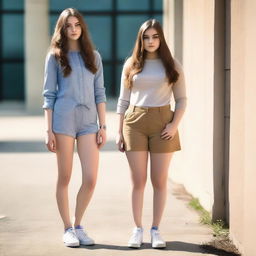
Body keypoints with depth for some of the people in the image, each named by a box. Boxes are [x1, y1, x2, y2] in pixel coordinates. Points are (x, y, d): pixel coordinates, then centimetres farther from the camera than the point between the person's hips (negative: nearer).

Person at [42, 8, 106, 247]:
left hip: (89, 121, 3)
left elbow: (99, 93, 12)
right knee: (64, 178, 3)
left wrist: (103, 126, 5)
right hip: (63, 119, -2)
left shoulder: (93, 57, 13)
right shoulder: (55, 57, 5)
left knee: (91, 179, -4)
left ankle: (78, 225, 15)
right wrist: (49, 130, -5)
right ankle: (68, 229, 15)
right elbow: (49, 94, 2)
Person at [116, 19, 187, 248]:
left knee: (160, 180, 3)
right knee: (138, 181, 2)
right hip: (135, 123, 0)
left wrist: (174, 124, -9)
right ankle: (138, 229, 10)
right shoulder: (131, 65, 8)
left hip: (162, 123, 0)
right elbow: (123, 100, 9)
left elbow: (181, 99, 5)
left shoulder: (172, 65, 5)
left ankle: (156, 230, 12)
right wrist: (119, 132, 4)